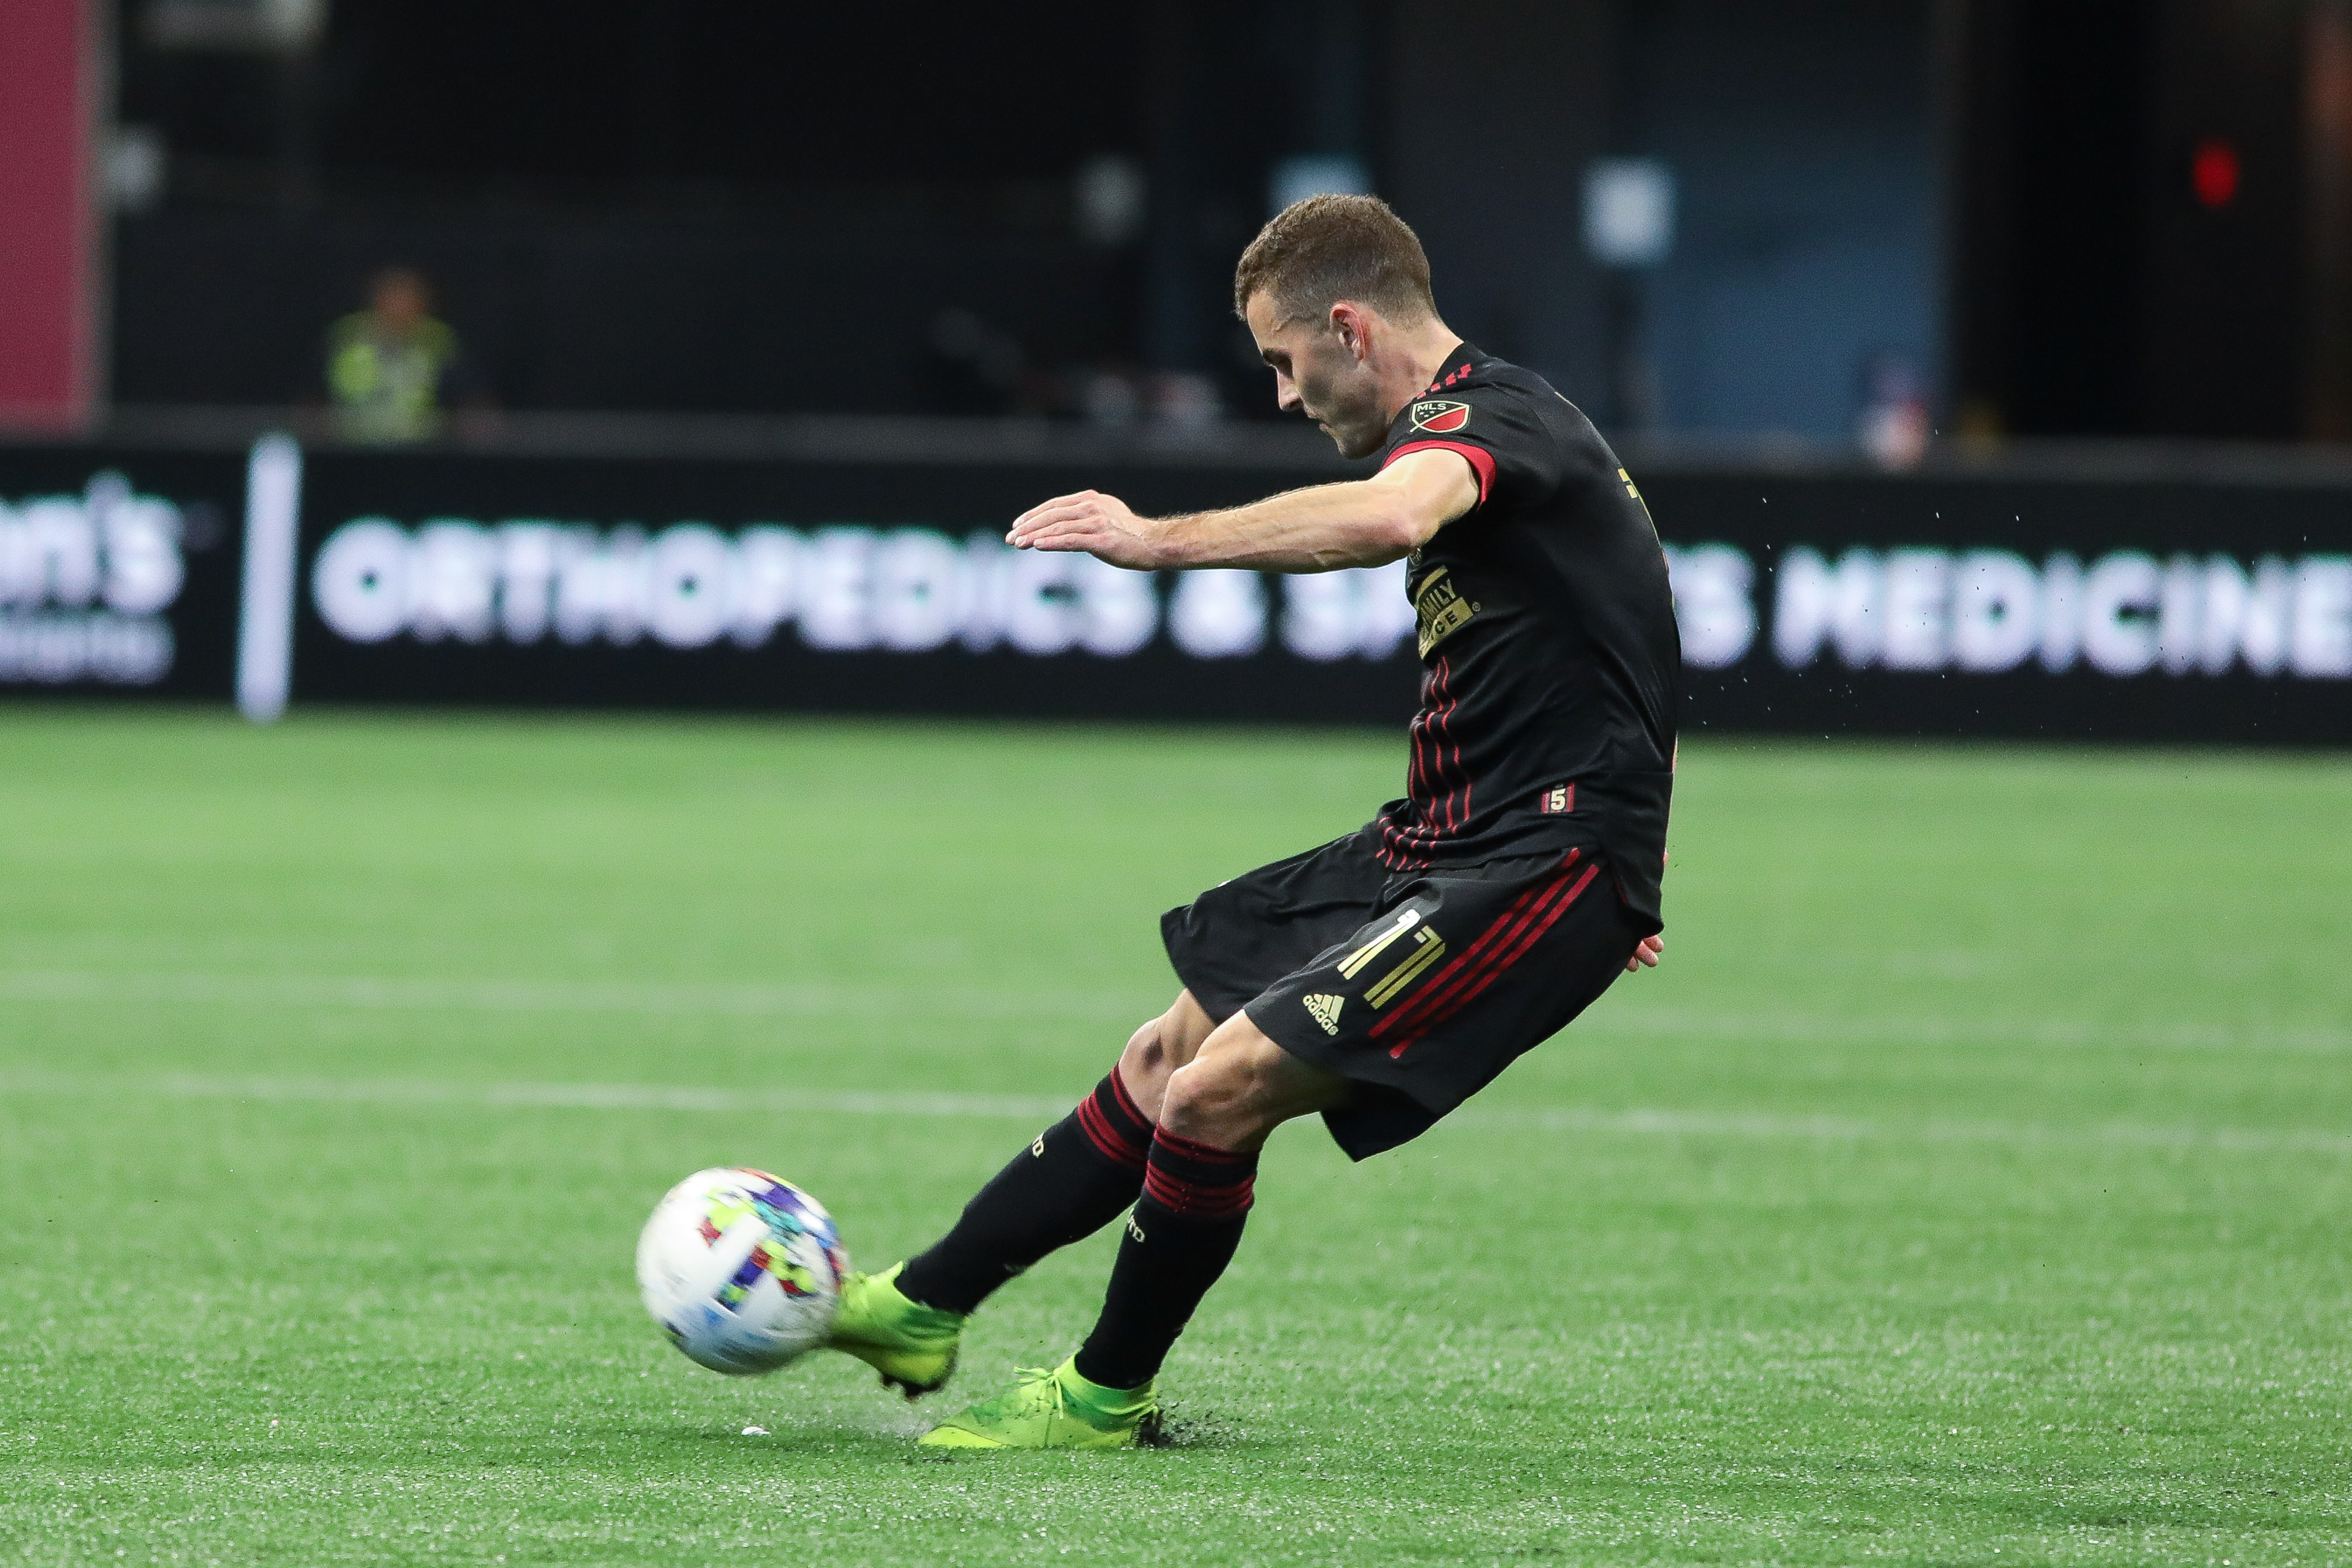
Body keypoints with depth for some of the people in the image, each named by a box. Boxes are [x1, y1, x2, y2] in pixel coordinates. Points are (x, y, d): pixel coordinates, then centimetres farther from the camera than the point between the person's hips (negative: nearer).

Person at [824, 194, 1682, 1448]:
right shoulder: (1467, 429, 17)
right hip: (1445, 846, 11)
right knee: (1167, 1061, 14)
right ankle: (918, 1309, 24)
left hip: (1541, 871, -11)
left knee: (1217, 1090, -15)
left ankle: (1108, 1396, 4)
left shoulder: (1485, 415, -16)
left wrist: (1159, 540, -38)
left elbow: (1389, 517, -42)